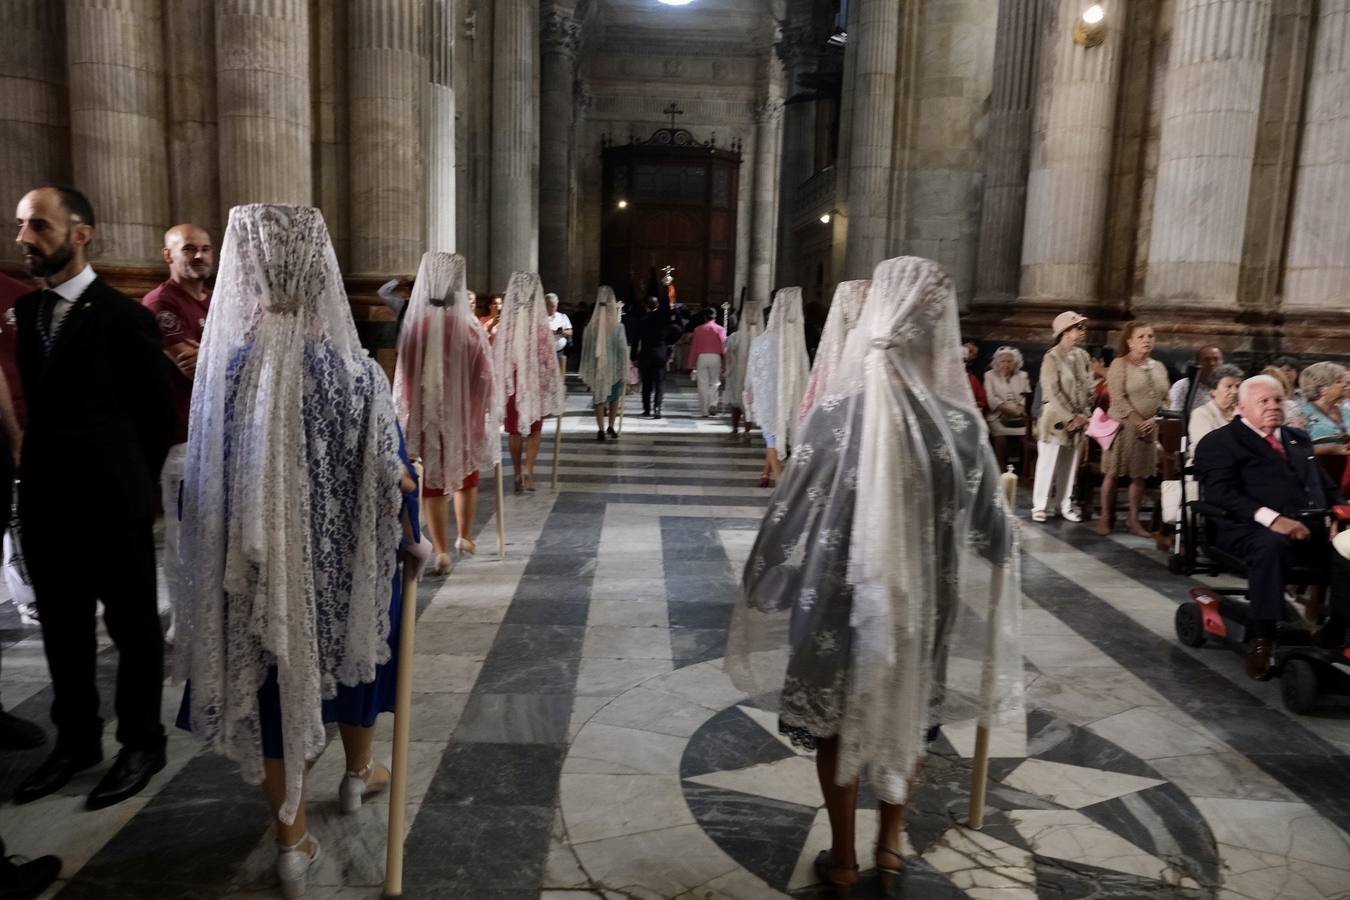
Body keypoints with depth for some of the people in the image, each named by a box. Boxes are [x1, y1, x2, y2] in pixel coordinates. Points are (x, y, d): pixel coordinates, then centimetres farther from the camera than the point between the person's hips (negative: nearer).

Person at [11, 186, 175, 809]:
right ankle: (77, 739, 32)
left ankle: (142, 743, 22)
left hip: (112, 503, -6)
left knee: (132, 625, 8)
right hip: (46, 501, 6)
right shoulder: (25, 311, 8)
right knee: (62, 628, 16)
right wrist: (40, 472, 0)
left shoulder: (123, 316, -11)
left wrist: (131, 484, 0)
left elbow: (157, 412, -7)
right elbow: (40, 402, 12)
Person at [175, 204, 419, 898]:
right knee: (351, 655, 24)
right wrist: (409, 539, 7)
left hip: (255, 565, 1)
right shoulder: (355, 371, -17)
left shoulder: (223, 366, -12)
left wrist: (224, 558, 12)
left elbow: (202, 484, -3)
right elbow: (389, 478, -10)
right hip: (345, 561, 0)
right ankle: (358, 774, 47)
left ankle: (292, 837, 25)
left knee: (272, 677, 15)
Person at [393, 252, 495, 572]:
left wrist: (408, 414, 11)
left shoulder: (412, 327, -8)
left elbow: (403, 378, -1)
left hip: (425, 416, 0)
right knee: (467, 476, 21)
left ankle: (442, 551, 6)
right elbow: (484, 378, -6)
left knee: (433, 481, 9)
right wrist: (480, 411, 9)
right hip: (464, 415, 0)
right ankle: (465, 537, 32)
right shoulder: (470, 328, -11)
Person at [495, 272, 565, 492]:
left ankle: (518, 475, 18)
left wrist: (497, 387, 9)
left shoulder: (505, 325, -7)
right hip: (535, 383, -1)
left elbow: (497, 359, -2)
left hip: (510, 383, 1)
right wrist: (553, 389, 4)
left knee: (515, 431, 13)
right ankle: (528, 468, -7)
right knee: (535, 429, 12)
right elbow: (549, 361, -6)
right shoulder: (541, 326, -10)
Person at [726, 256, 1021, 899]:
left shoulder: (839, 407, -18)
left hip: (840, 594, -2)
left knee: (838, 720, 17)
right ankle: (889, 846, 38)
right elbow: (991, 527, -3)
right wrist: (1002, 538, 21)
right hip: (922, 597, 2)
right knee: (907, 716, 24)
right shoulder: (961, 420, -13)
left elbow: (792, 510, -12)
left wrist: (762, 589, 4)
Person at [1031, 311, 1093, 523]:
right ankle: (1040, 506, 8)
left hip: (1077, 420, 6)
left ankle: (1066, 505, 20)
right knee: (1048, 463, -1)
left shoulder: (1082, 356, 7)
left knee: (1070, 465, 11)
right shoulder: (1052, 357, -11)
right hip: (1056, 418, -6)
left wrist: (1084, 414, -2)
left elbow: (1088, 387, 10)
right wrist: (1070, 417, -16)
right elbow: (1053, 392, -16)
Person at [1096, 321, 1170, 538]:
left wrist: (1153, 419, -6)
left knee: (1139, 475, 5)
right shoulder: (1119, 364, -5)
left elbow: (1165, 399, 11)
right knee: (1113, 472, -2)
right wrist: (1137, 420, -18)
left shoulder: (1159, 367, 12)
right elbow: (1118, 397, -13)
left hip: (1149, 428, 5)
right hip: (1123, 425, -5)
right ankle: (1105, 518, 6)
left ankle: (1133, 519, 12)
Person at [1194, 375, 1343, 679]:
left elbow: (1326, 485, 28)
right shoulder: (1219, 442, 4)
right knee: (1270, 546, -38)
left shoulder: (1299, 439, 27)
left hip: (1313, 528, 6)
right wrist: (1272, 519, -23)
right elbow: (1220, 492, -10)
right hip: (1253, 530, -6)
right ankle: (1261, 640, -31)